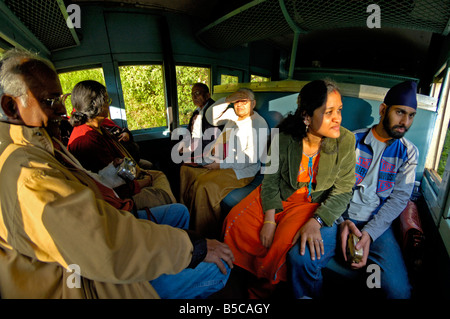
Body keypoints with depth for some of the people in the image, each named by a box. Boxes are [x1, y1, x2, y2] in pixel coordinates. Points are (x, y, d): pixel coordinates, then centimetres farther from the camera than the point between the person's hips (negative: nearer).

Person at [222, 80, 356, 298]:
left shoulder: (346, 141, -17)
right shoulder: (284, 138, -16)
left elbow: (343, 191, -10)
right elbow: (271, 179, -6)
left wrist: (315, 222, -23)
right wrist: (269, 219, -15)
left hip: (313, 202, -1)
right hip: (281, 194, 2)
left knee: (284, 245, -26)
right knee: (236, 222, -12)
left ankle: (260, 291, 8)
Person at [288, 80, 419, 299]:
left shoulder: (408, 153, 7)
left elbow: (399, 198, 0)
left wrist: (369, 233, -14)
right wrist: (344, 221, -12)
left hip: (377, 224, 1)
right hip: (342, 217, -1)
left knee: (398, 289, -25)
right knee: (299, 258, -25)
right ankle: (310, 297, 6)